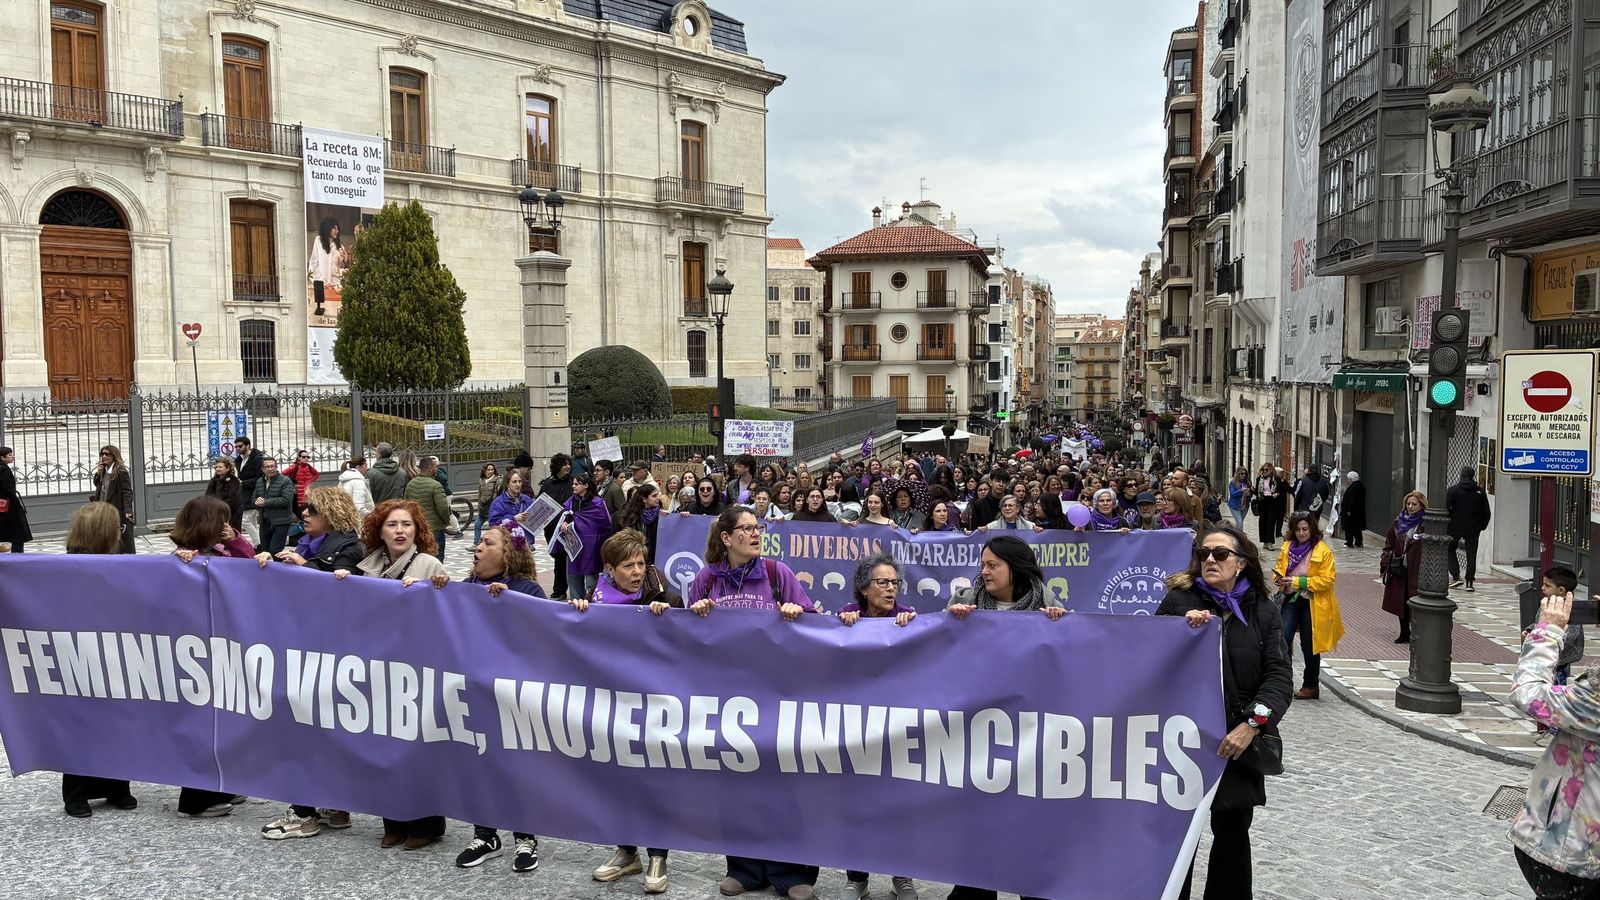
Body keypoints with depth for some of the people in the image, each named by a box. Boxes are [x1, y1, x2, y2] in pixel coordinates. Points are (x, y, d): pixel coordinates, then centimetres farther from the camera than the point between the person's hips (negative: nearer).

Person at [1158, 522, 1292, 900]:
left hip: (1237, 743, 1)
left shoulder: (1262, 611, 4)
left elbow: (1279, 677, -3)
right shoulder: (1178, 601, 0)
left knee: (1233, 832, 10)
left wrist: (1252, 725, -16)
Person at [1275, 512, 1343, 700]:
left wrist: (1299, 582, -19)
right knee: (1283, 638, -10)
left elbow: (1327, 579, -12)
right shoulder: (1287, 547, 6)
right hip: (1290, 599, 3)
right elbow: (1279, 567, 18)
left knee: (1309, 645, 6)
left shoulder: (1323, 551, -8)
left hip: (1313, 603, -3)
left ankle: (1311, 686, 21)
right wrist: (1280, 577, -6)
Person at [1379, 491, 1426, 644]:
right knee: (1400, 602, 13)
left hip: (1417, 570, -5)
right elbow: (1389, 546, 12)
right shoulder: (1398, 523, 8)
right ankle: (1404, 634, 27)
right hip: (1398, 570, 5)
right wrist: (1385, 565, 5)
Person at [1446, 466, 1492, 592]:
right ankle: (1470, 582, 3)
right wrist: (1482, 526, 17)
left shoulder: (1453, 489, -5)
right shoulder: (1480, 492, 4)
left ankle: (1456, 577, 2)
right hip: (1473, 529, 2)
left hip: (1455, 528, -2)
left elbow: (1446, 509, -9)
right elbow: (1486, 512, 7)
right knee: (1471, 554, 6)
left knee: (1450, 549, 14)